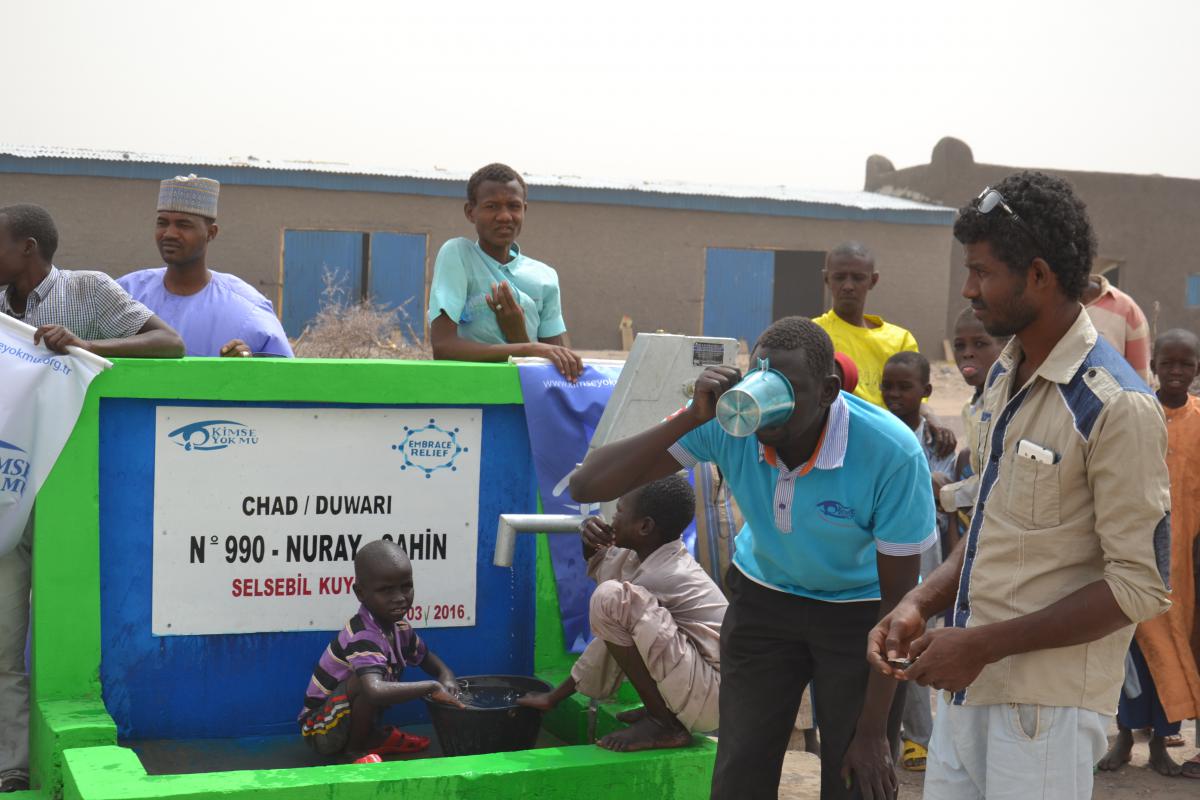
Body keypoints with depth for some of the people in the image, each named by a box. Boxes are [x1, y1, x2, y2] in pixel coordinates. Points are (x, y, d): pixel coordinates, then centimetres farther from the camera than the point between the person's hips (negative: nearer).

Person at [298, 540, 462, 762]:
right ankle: (355, 750, -9)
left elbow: (426, 658, 16)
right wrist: (433, 687, -38)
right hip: (320, 729, -9)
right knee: (367, 679, -30)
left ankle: (371, 737, 12)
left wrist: (446, 676, -8)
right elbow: (374, 691, -49)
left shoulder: (398, 628, -3)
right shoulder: (363, 638, -30)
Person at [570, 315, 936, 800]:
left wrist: (873, 732, -14)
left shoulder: (892, 453, -29)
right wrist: (693, 418, -40)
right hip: (764, 596, 2)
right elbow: (586, 486, -29)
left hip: (860, 612, -2)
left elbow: (899, 597, -18)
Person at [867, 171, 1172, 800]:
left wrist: (985, 644, -17)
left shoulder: (1116, 406, -16)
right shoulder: (1003, 378, 11)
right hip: (968, 686, 7)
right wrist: (921, 604, 4)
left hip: (1046, 702, -7)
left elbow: (1140, 585, -17)